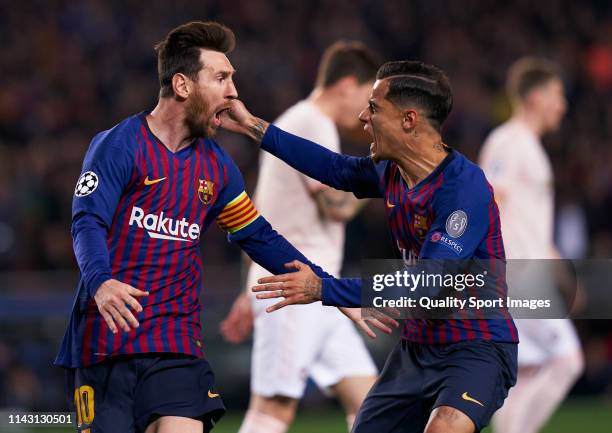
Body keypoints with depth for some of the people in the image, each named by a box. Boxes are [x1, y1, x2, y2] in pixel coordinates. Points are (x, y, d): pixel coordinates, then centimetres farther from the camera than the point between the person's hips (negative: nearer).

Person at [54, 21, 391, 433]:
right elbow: (87, 224, -15)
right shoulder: (120, 144, -5)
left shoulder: (217, 164, 13)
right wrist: (101, 283, -36)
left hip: (177, 344, 4)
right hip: (107, 335, -4)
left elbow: (259, 238, 20)